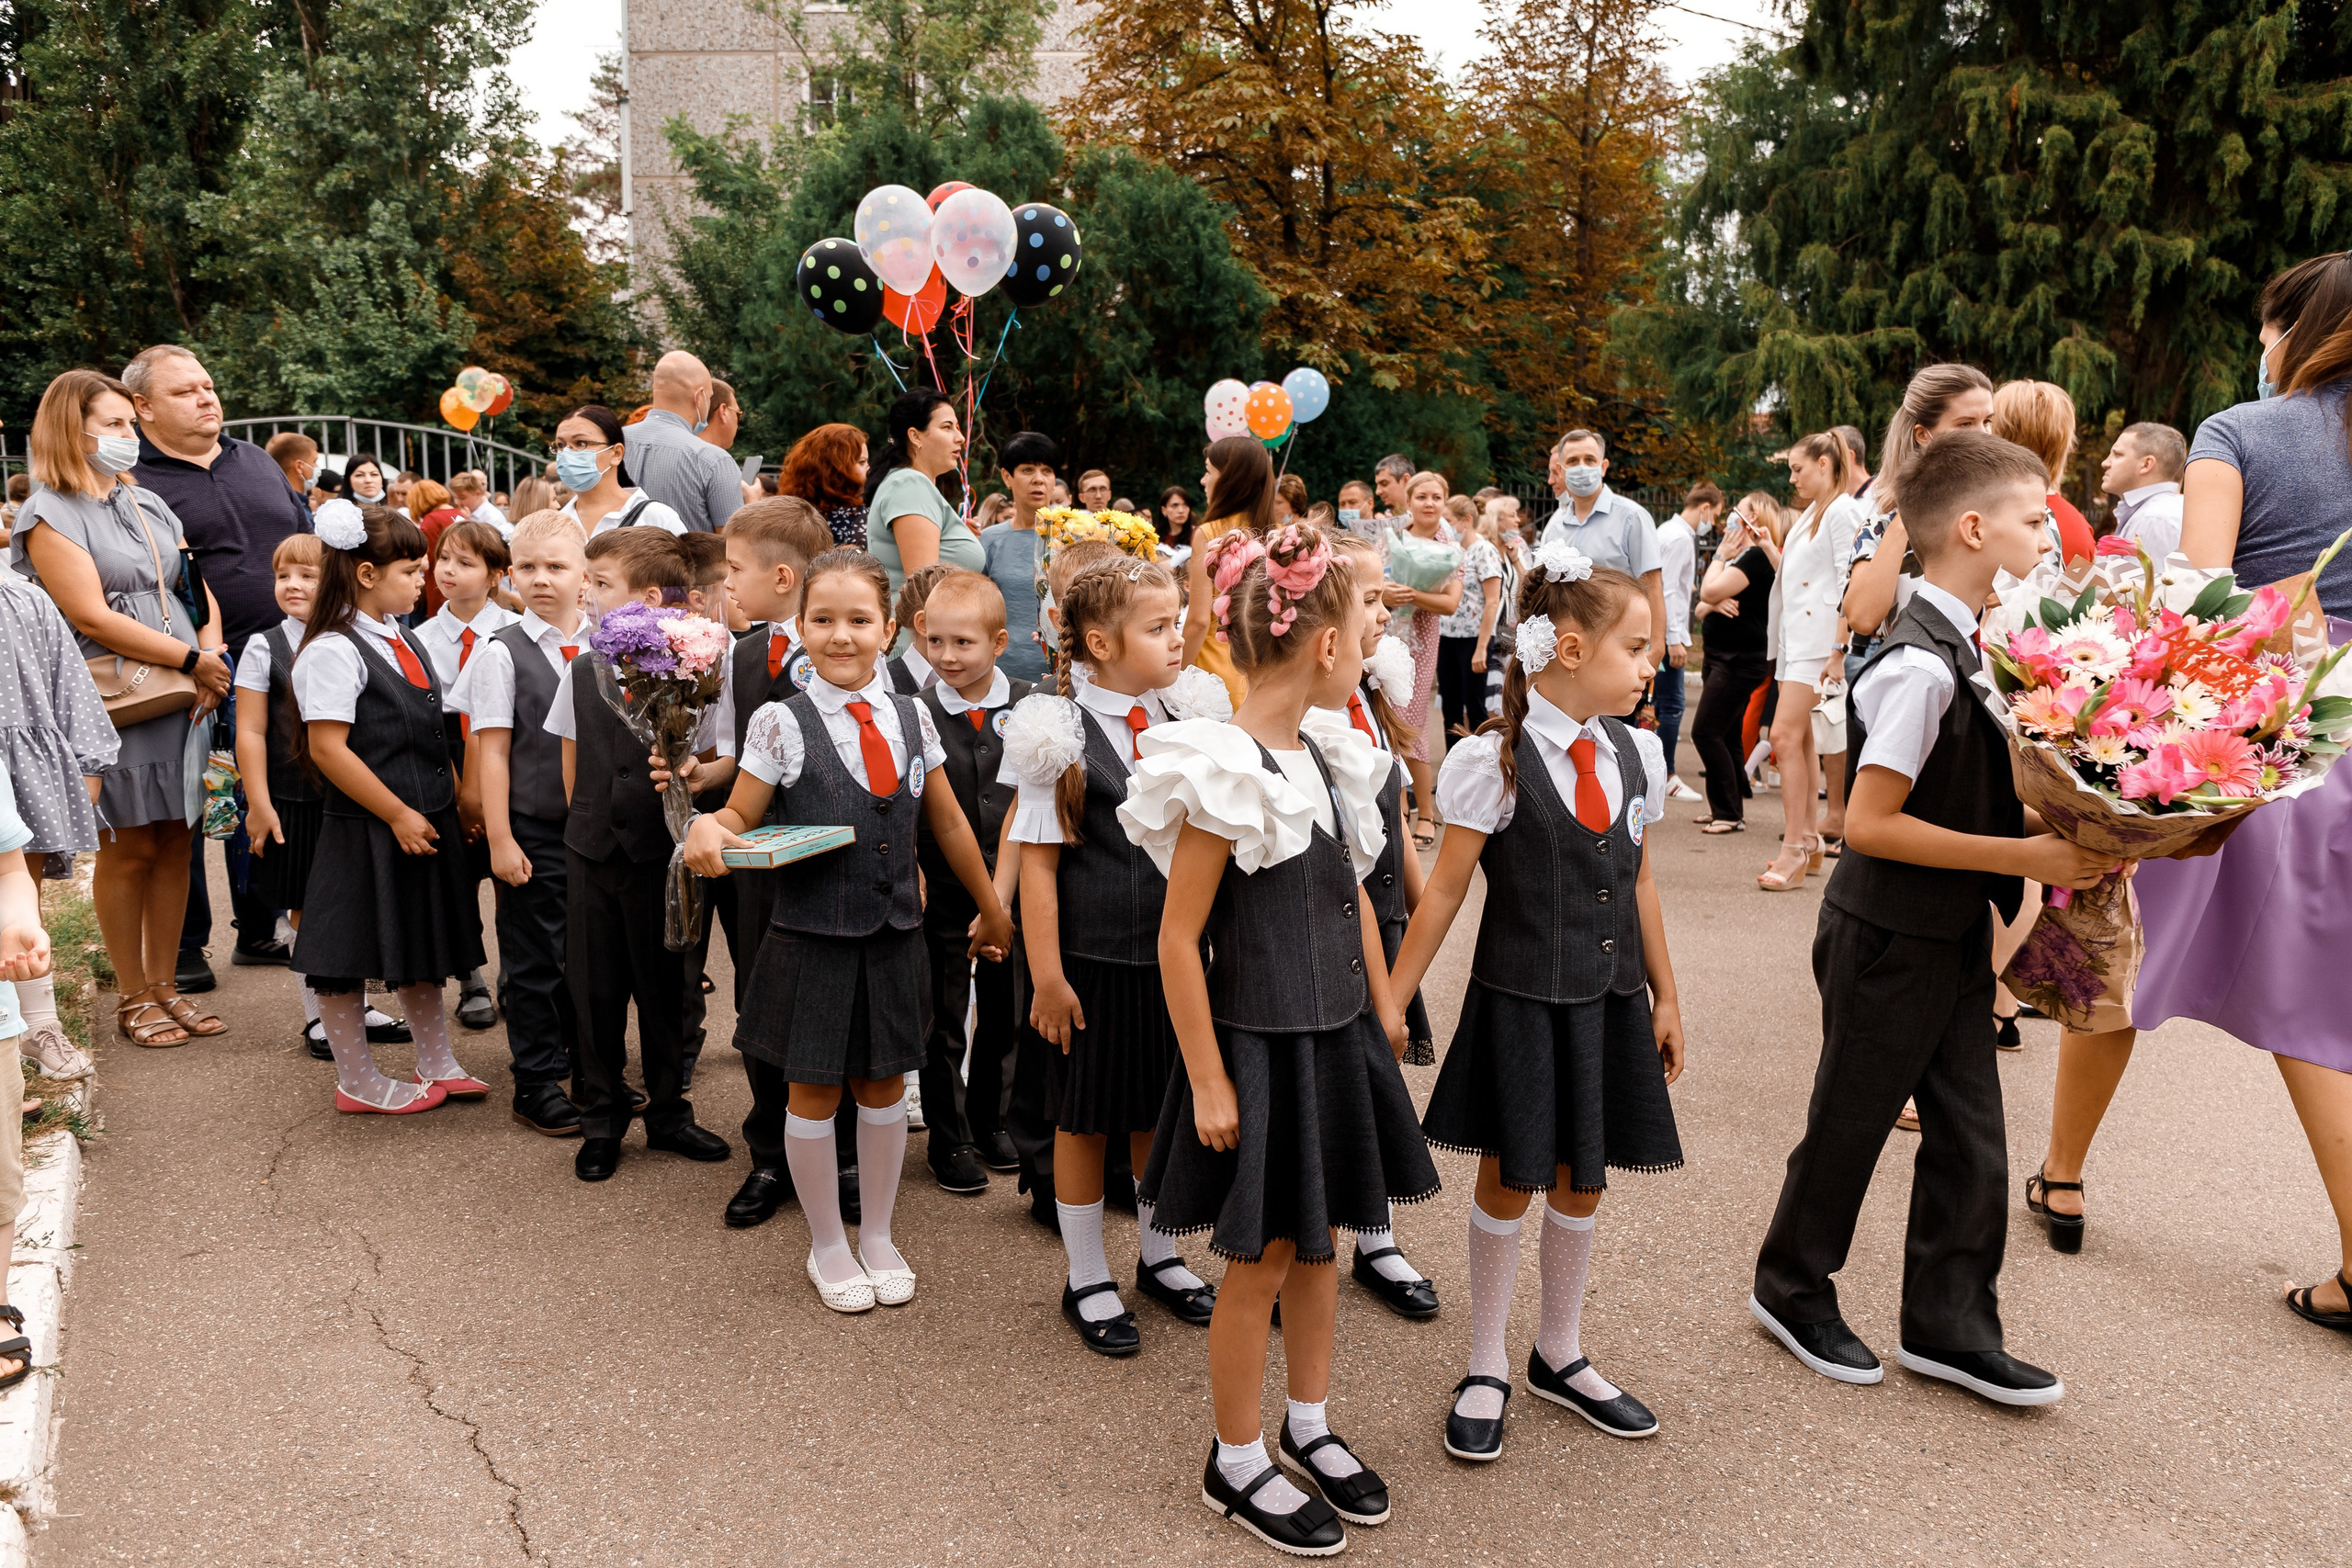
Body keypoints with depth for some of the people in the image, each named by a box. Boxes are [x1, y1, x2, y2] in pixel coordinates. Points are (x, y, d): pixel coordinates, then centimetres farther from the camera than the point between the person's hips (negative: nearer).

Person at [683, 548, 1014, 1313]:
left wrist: (992, 909, 18)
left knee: (883, 1083, 13)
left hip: (894, 932, 3)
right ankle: (828, 1245, 30)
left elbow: (949, 824, 10)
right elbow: (742, 816, -5)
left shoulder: (911, 717, 2)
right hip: (812, 934, -3)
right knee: (814, 1091, 9)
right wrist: (707, 828, -29)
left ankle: (878, 1236, 33)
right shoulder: (781, 723, -8)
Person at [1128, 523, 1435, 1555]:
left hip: (1337, 1034, 8)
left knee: (1319, 1240, 19)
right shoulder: (1225, 773, -20)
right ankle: (1235, 1463, 26)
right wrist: (1208, 1083, -16)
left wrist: (1383, 1013, 15)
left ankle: (1308, 1425, 39)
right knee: (1261, 1258, 6)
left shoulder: (1326, 758, 5)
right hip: (1259, 1043, -8)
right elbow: (1178, 939, -19)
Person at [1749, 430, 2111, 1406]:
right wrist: (2023, 858, -23)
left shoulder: (1964, 646, 5)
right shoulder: (1924, 667, -24)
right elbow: (1870, 821, -26)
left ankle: (1950, 1327, 28)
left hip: (1953, 932, 9)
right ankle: (1793, 1291, 31)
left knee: (1970, 1132, 13)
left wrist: (2053, 835, 1)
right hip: (1890, 938, -9)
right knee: (1851, 1120, 9)